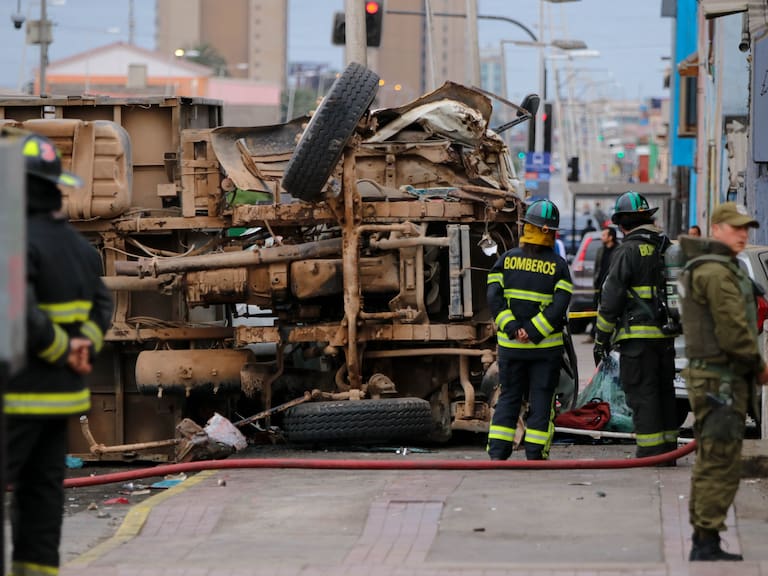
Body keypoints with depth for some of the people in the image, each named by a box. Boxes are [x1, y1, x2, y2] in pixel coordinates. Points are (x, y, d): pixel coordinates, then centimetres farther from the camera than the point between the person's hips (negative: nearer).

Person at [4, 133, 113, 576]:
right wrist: (86, 346, 6)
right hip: (63, 392, 9)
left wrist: (61, 350, -14)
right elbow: (101, 305, 21)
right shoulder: (76, 244, 13)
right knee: (43, 487, 12)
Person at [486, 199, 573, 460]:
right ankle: (535, 455, 4)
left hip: (510, 344, 2)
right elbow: (560, 305, -15)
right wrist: (534, 332, -15)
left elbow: (494, 297, -8)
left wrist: (512, 328, -12)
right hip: (546, 346, -2)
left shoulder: (507, 259, 1)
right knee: (541, 400, 5)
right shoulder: (558, 265, -4)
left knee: (508, 398, 10)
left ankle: (497, 453, 4)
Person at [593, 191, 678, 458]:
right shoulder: (668, 249, 12)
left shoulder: (628, 251, -9)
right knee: (664, 392, 13)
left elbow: (610, 298, -10)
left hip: (638, 335, -7)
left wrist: (601, 338, -4)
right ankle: (668, 451, 16)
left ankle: (651, 451, -7)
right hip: (666, 335, 7)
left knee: (642, 394, -4)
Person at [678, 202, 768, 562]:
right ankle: (707, 544, -8)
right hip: (721, 379, -11)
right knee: (721, 464, -9)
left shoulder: (702, 269, 18)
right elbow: (733, 329, -21)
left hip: (708, 374, 11)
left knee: (709, 462, 16)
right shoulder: (716, 272, -17)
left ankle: (702, 542, 22)